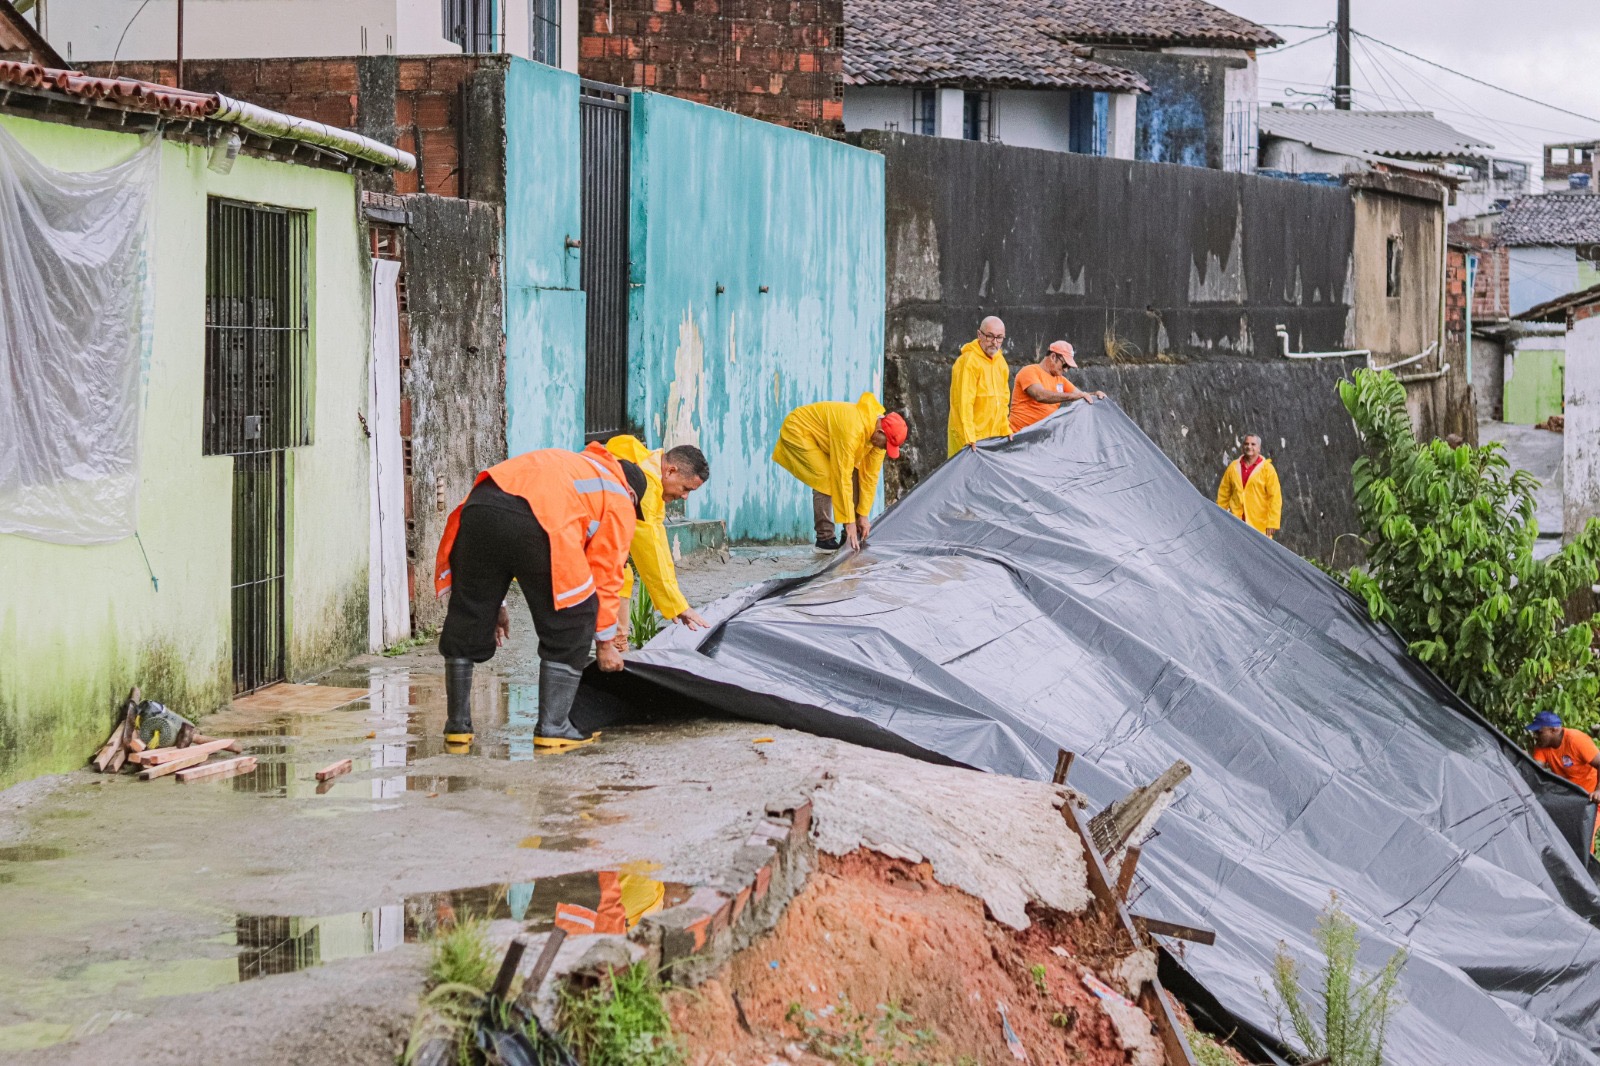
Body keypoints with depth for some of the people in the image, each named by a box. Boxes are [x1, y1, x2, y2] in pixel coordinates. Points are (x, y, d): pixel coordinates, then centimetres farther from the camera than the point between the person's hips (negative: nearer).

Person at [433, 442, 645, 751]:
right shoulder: (620, 500, 25)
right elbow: (605, 574, 20)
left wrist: (494, 603, 41)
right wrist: (605, 643, 30)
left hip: (479, 506, 6)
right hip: (537, 525, -6)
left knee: (466, 621, 19)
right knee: (569, 626, 12)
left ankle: (457, 727, 25)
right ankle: (552, 728, 9)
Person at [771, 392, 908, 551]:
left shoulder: (879, 434, -14)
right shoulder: (852, 429, -39)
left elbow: (870, 475, -7)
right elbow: (842, 477, -36)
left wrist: (864, 514, -8)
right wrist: (849, 521, -33)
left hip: (822, 437, 8)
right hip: (798, 431, -8)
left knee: (854, 473, -4)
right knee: (826, 478, -23)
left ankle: (853, 535, 0)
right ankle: (825, 537, -15)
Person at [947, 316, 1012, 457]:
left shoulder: (1000, 361, 12)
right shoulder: (968, 362, -14)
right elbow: (964, 402, -19)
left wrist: (1005, 429, 14)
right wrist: (969, 437, -23)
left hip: (993, 435, 8)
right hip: (971, 437, -8)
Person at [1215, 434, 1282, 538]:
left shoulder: (1267, 469, -1)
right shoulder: (1233, 467, 9)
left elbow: (1275, 497, -5)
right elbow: (1223, 494, 13)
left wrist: (1272, 523, -11)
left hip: (1260, 526, -3)